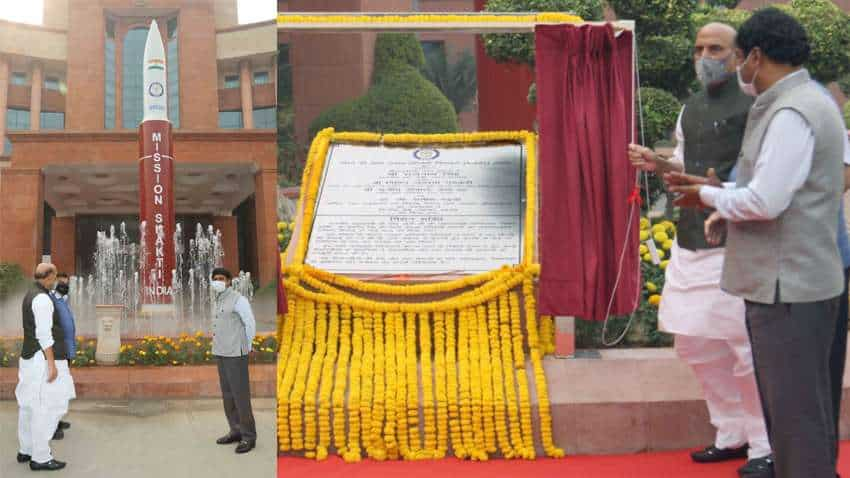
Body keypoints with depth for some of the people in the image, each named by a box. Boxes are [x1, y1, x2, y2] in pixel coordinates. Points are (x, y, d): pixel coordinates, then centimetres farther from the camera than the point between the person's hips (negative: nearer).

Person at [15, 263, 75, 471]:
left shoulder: (30, 296, 13)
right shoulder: (42, 299, -19)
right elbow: (44, 334, -22)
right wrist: (52, 364, -21)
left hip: (30, 357, 11)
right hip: (43, 360, -11)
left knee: (29, 405, 15)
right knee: (45, 407, -6)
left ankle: (25, 450, 24)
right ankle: (40, 458, -4)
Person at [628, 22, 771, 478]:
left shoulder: (752, 107, -10)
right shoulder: (690, 110, 13)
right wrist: (658, 163, 4)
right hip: (690, 239, 8)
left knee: (745, 348, -2)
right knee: (695, 344, 15)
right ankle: (733, 435, 31)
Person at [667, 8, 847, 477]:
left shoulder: (792, 114, -18)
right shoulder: (801, 103, 14)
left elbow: (766, 201, -24)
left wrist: (709, 196, -7)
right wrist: (724, 198, 5)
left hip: (789, 288, -10)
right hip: (784, 283, 10)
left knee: (796, 413, -2)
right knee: (789, 407, 20)